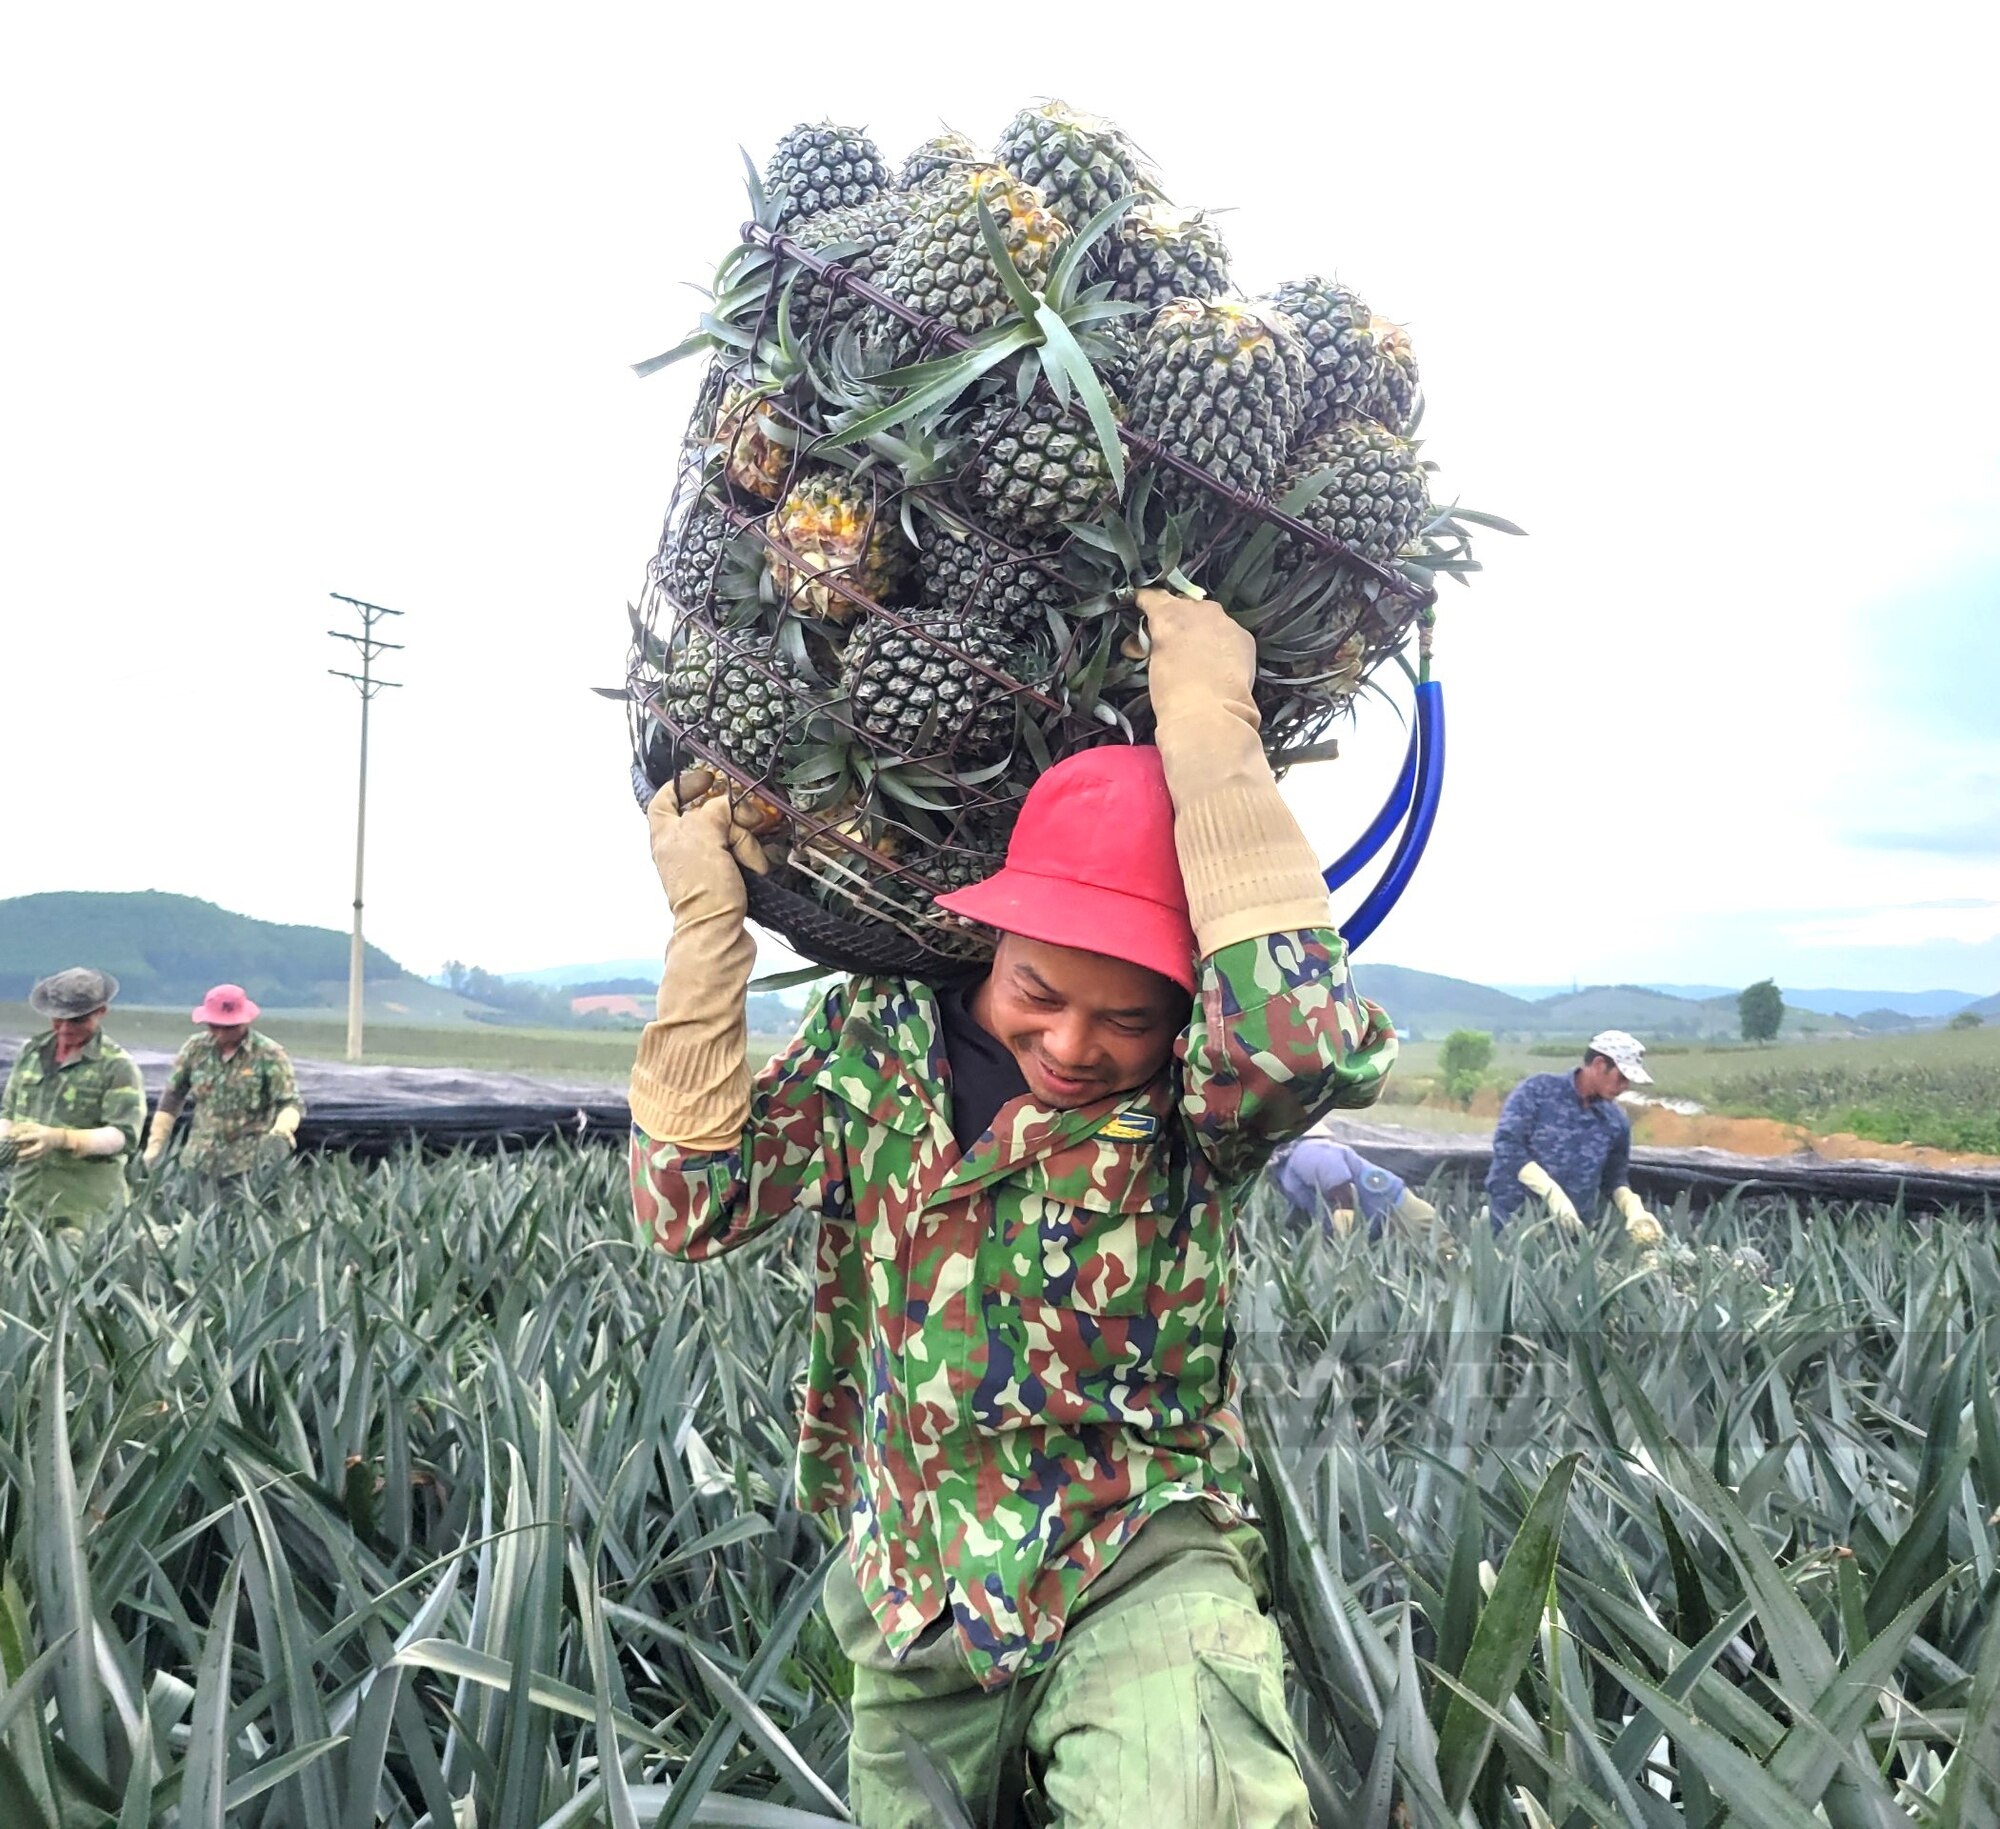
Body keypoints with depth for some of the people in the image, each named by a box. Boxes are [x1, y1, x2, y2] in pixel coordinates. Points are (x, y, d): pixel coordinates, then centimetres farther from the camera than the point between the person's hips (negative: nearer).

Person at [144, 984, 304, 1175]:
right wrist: (157, 1141, 10)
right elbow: (172, 1095, 13)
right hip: (199, 1160, 4)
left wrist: (280, 1134, -31)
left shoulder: (268, 1055, -8)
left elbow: (291, 1102, -11)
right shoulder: (195, 1048, 3)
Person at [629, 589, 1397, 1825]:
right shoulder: (878, 1039, -6)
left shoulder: (1194, 1099, -16)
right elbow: (691, 1205, -10)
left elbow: (1312, 1038, -38)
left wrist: (1207, 720, -31)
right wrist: (708, 922, -15)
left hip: (1138, 1563, -3)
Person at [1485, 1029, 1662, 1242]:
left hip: (1571, 1228, 4)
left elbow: (1614, 1177, 15)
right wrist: (1553, 1193, -23)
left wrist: (1633, 1209, -6)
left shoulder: (1615, 1121, 6)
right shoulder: (1539, 1089, -8)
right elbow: (1506, 1142, -16)